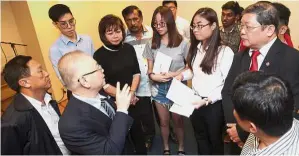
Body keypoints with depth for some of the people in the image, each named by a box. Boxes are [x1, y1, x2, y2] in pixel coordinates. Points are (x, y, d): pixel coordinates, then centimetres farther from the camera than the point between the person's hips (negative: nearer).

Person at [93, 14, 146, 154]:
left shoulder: (129, 48, -1)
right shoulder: (99, 55, -14)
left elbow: (137, 73, 2)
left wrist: (132, 93, -11)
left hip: (132, 99, 4)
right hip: (113, 102, -3)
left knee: (137, 129, 15)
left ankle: (142, 151, 37)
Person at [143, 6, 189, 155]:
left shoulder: (182, 43, -9)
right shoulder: (151, 44, -1)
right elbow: (149, 69, 3)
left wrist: (175, 74, -19)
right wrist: (152, 75, -19)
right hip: (158, 88, 2)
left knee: (178, 121, 11)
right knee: (163, 121, 16)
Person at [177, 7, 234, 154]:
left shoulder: (224, 51, -20)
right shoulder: (196, 48, 4)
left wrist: (208, 99, -24)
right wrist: (183, 75, -7)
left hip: (214, 105, -6)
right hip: (195, 102, 6)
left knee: (215, 140, 20)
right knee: (200, 139, 25)